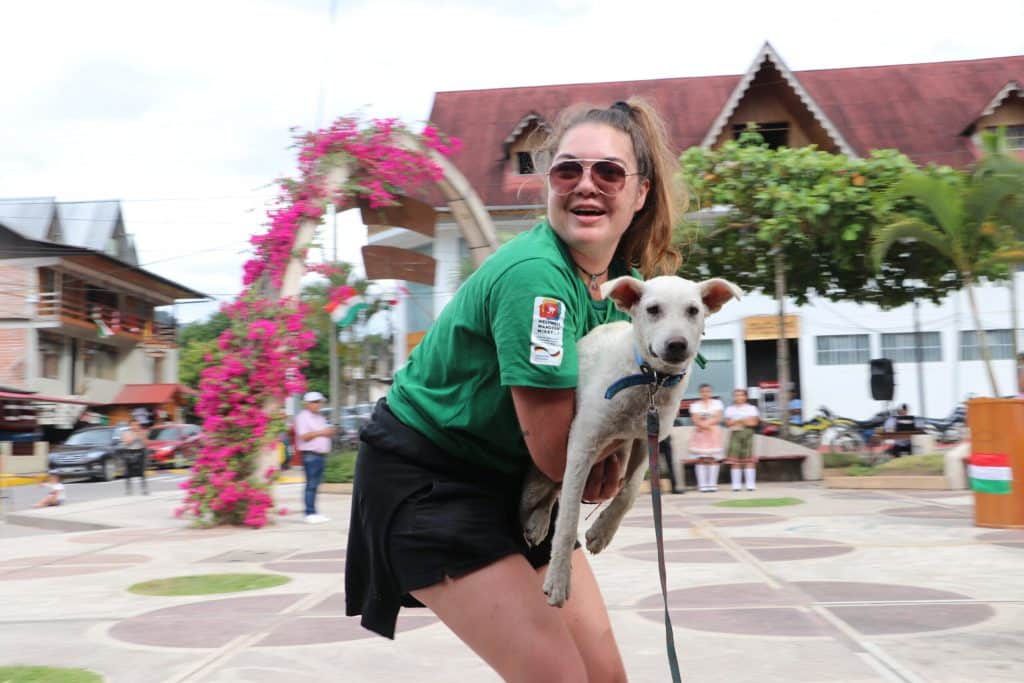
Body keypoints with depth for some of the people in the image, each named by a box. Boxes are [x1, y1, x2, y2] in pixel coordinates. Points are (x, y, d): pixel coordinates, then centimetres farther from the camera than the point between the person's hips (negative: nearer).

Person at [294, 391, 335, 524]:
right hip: (310, 454, -8)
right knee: (311, 484, -9)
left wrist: (329, 432, 6)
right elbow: (304, 436, -15)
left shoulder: (320, 418, 20)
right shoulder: (303, 417, -6)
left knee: (316, 484, 9)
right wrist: (320, 432, -17)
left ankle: (313, 513, 12)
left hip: (321, 454, 8)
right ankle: (310, 513, -8)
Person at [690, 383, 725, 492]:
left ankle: (712, 484, -1)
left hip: (714, 433, 0)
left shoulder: (717, 403, 10)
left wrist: (704, 423, -12)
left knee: (713, 459, -4)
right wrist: (707, 425, -16)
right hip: (699, 434, 0)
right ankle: (702, 484, -6)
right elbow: (695, 420, -2)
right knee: (701, 459, -6)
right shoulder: (695, 405, 10)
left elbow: (717, 418, -2)